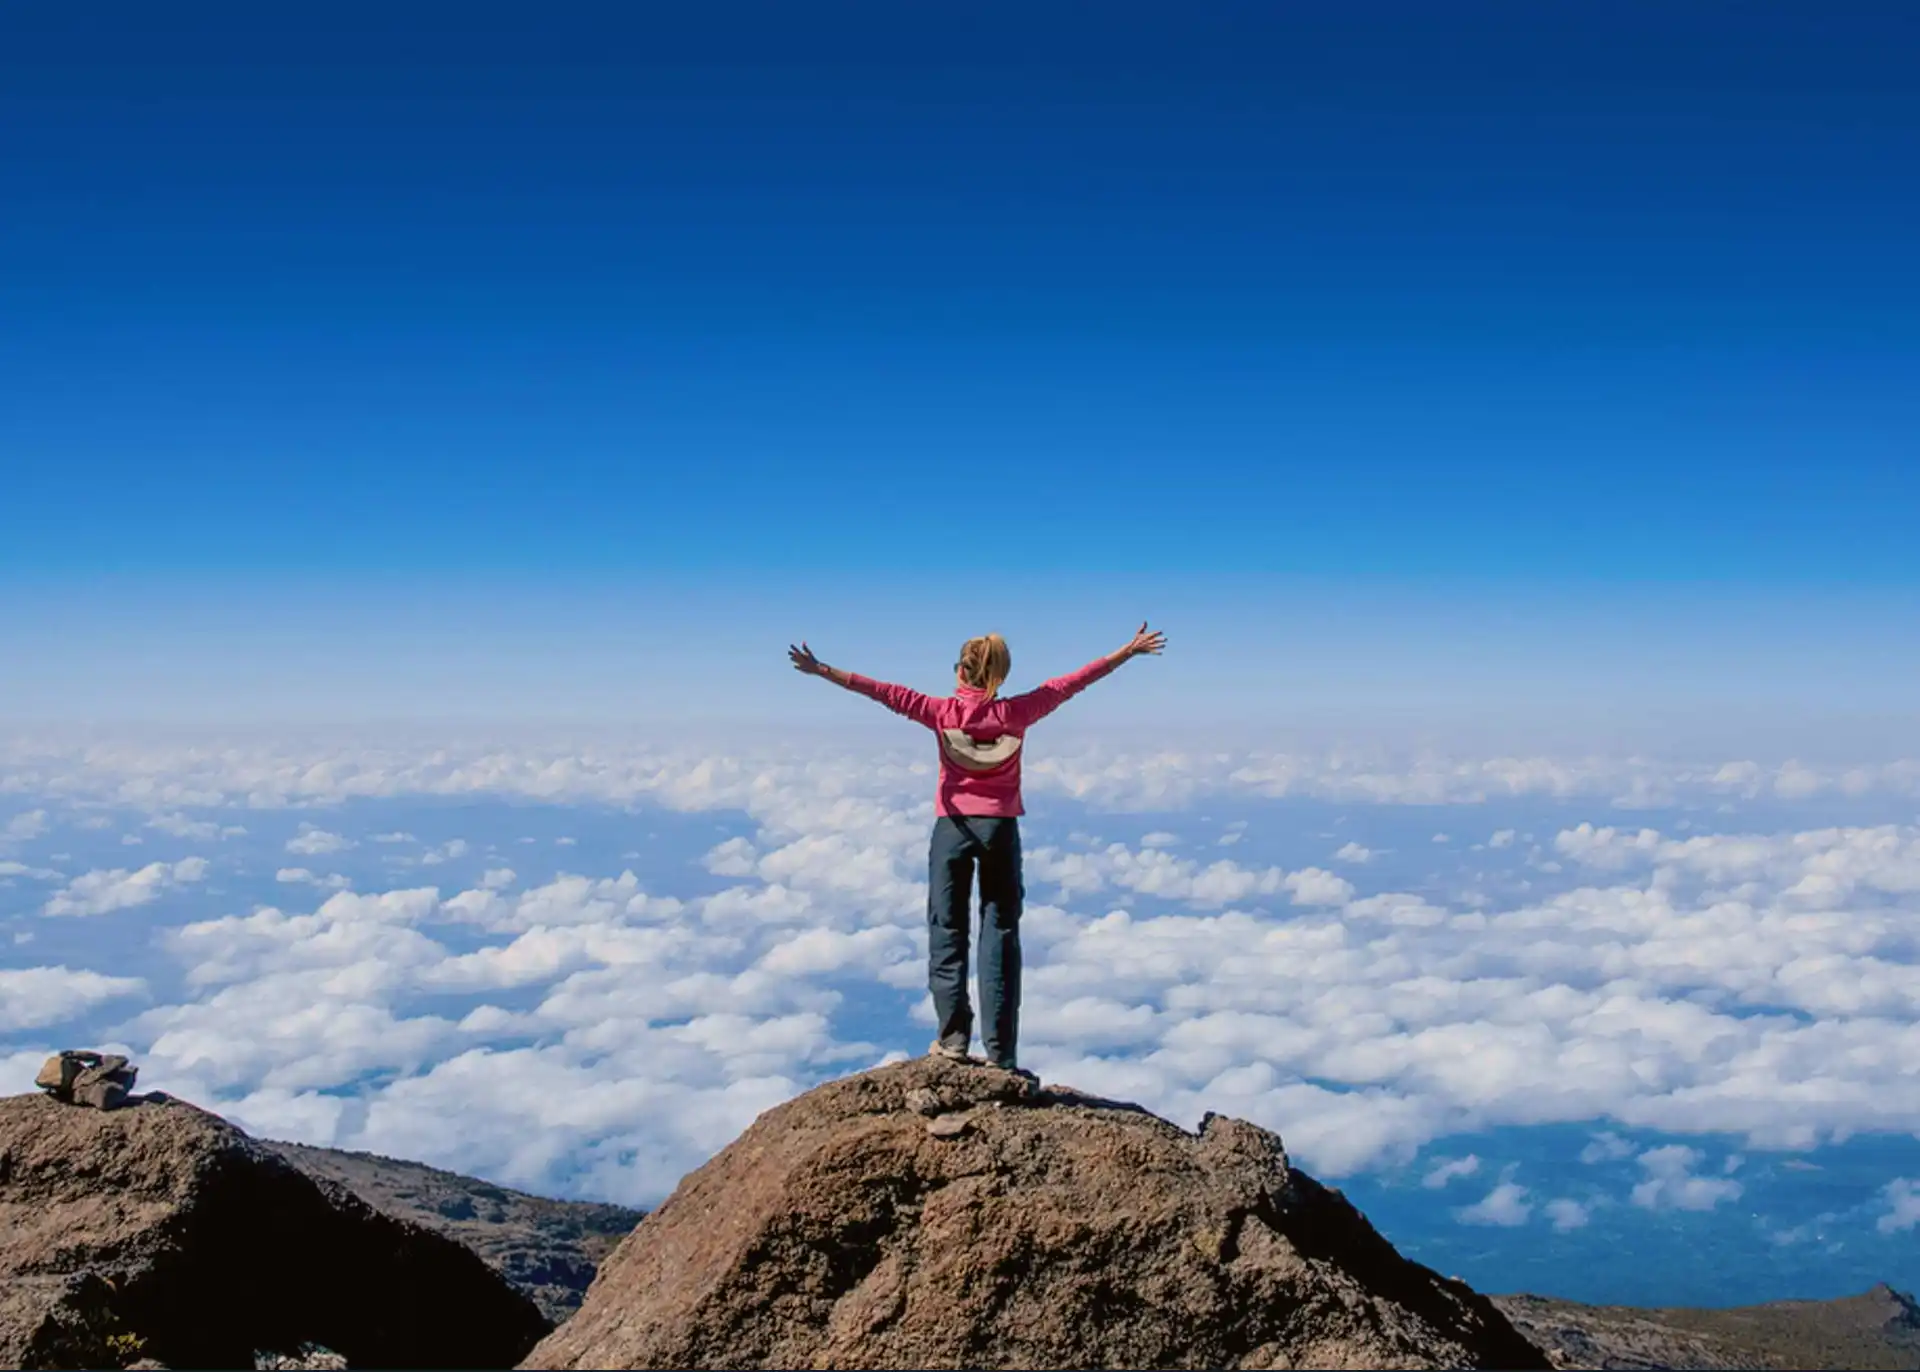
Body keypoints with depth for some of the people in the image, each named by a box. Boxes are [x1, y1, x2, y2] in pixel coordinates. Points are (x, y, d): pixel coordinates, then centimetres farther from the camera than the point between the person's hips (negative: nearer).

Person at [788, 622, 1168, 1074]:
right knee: (1001, 934, 3)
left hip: (953, 826, -1)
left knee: (948, 931, 7)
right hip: (1000, 829, 1)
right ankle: (1000, 1052, 0)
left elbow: (885, 692, -5)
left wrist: (822, 671, -2)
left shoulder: (942, 712, -4)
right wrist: (1129, 651, 12)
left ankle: (954, 1037, 1)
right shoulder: (1016, 713, -1)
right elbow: (1070, 683, 4)